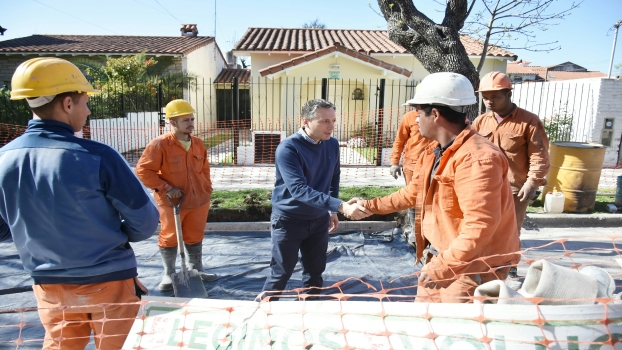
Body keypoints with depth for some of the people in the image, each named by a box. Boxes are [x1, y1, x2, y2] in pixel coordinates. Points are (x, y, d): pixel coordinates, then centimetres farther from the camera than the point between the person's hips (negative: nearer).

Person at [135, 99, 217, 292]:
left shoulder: (199, 144, 4)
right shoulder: (159, 144, -14)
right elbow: (143, 170, -15)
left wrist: (207, 191, 12)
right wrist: (166, 188, -19)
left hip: (198, 201, 5)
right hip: (171, 203, -5)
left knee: (195, 237, 16)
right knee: (170, 238, 9)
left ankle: (195, 269, 33)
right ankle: (169, 274, 25)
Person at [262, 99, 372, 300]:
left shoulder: (332, 145, -3)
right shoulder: (288, 148, -23)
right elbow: (298, 189, -34)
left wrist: (332, 210, 14)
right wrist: (341, 206, -41)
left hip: (319, 219, 6)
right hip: (289, 219, -5)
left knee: (315, 272, 17)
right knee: (280, 274, 7)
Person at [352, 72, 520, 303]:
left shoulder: (477, 158, -26)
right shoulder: (433, 152, 7)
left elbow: (480, 224, -32)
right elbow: (413, 193, 18)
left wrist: (445, 266, -33)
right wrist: (372, 206, 20)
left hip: (474, 268, -9)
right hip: (440, 258, 10)